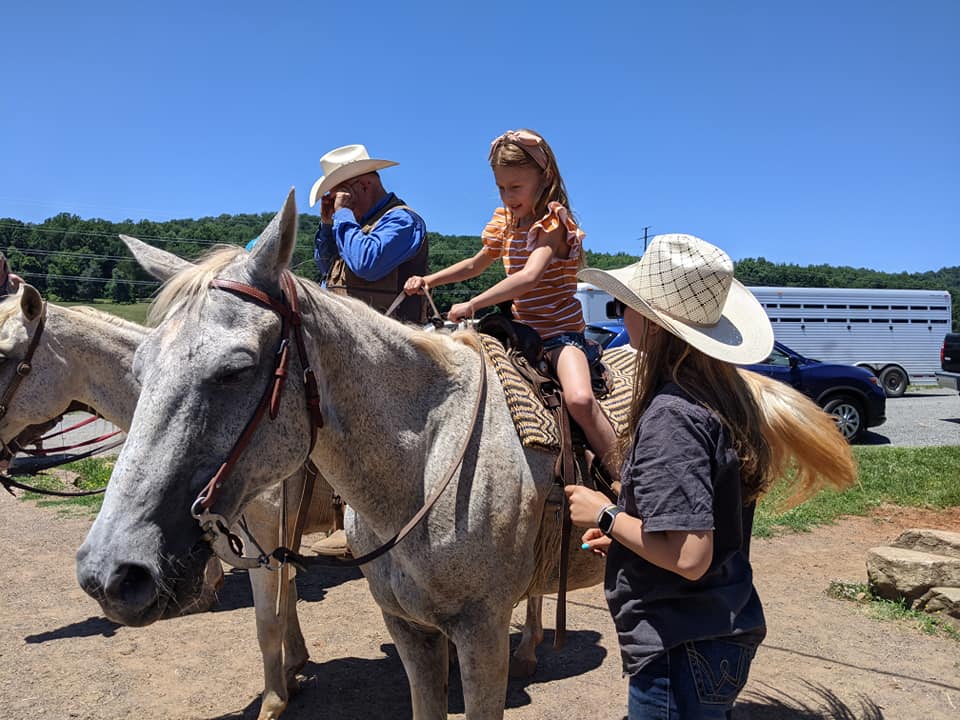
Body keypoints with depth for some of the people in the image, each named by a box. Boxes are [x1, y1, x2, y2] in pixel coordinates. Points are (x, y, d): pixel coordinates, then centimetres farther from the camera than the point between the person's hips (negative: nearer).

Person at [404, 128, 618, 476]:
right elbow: (474, 265, 27)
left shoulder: (552, 221, -13)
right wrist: (429, 280, 14)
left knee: (580, 399, -32)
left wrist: (472, 304, -34)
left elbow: (529, 276, -30)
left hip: (561, 331, -8)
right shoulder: (505, 222, 12)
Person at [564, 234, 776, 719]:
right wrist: (624, 532, 9)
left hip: (681, 650, -9)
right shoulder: (726, 392, 1)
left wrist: (605, 516, -15)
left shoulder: (669, 415, -26)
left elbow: (689, 557, -29)